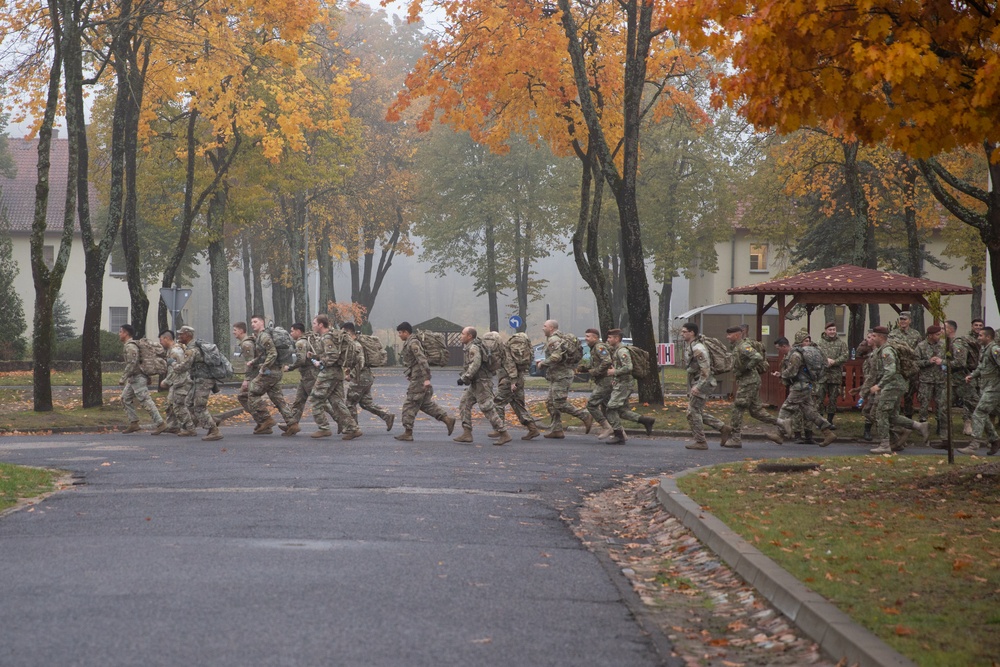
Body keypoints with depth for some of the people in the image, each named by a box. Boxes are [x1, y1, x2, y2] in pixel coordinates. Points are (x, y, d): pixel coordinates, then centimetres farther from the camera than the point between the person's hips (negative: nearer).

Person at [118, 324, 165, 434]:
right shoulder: (127, 345, 17)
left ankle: (160, 424, -12)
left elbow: (132, 364, -24)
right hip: (133, 379, 11)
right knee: (125, 398, 12)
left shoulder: (130, 346, -16)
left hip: (138, 378, -11)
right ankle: (133, 424, 12)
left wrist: (123, 378, -22)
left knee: (145, 401, -12)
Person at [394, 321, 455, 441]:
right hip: (419, 378, 10)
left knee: (410, 405, -4)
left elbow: (422, 360, -23)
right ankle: (447, 419, 12)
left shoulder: (413, 344, -15)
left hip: (418, 379, -10)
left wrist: (426, 378, -28)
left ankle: (408, 433, -1)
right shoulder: (409, 343, 17)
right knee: (425, 403, 14)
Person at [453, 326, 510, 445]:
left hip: (482, 382, -11)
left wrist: (464, 378, -25)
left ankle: (504, 435, -6)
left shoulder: (473, 348, -16)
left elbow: (475, 365, -27)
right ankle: (466, 434, 6)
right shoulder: (469, 347, 16)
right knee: (464, 404, 8)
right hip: (476, 384, 11)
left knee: (488, 409, -9)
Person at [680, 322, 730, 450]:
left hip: (702, 383, -10)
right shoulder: (688, 345, 10)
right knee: (698, 412, 14)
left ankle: (700, 442, 3)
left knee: (693, 412, -5)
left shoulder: (698, 349, -21)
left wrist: (698, 386, -31)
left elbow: (706, 370, -25)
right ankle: (723, 427, 17)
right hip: (695, 383, 10)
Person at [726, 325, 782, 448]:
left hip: (749, 381, -10)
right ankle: (780, 426, 16)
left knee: (737, 410, -7)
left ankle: (736, 439, -5)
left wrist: (746, 369, -20)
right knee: (756, 410, 12)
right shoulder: (737, 347, 17)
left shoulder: (744, 347, -15)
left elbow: (757, 358, -29)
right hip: (744, 381, 10)